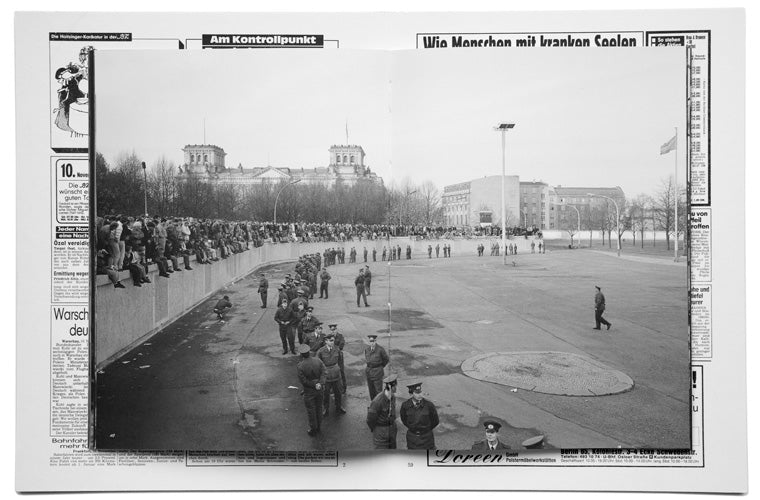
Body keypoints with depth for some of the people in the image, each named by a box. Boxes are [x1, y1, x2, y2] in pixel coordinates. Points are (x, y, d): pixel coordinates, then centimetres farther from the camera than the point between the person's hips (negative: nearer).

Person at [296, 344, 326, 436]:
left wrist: (315, 385, -13)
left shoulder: (300, 366, -22)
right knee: (318, 408, 21)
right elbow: (323, 373, -15)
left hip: (309, 391, -4)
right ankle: (318, 427, 38)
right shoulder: (318, 361, -10)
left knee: (311, 411, 13)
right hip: (319, 390, 4)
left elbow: (304, 381, -21)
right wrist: (320, 384, -21)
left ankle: (313, 430, 27)